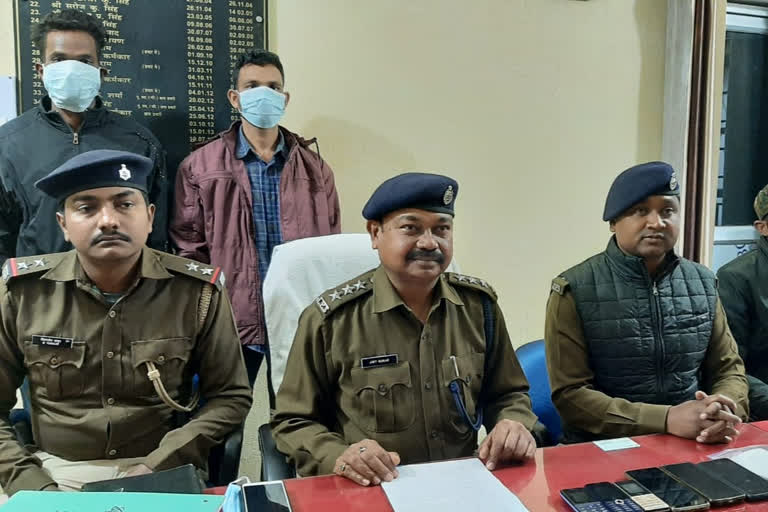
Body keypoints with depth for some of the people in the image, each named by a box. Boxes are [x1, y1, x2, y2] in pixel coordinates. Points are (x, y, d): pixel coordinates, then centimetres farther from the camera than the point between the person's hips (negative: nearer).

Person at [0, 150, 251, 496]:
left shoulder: (198, 291, -8)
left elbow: (230, 397, -3)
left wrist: (157, 468, -13)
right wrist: (31, 485, -10)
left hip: (160, 470, 0)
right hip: (56, 470, 1)